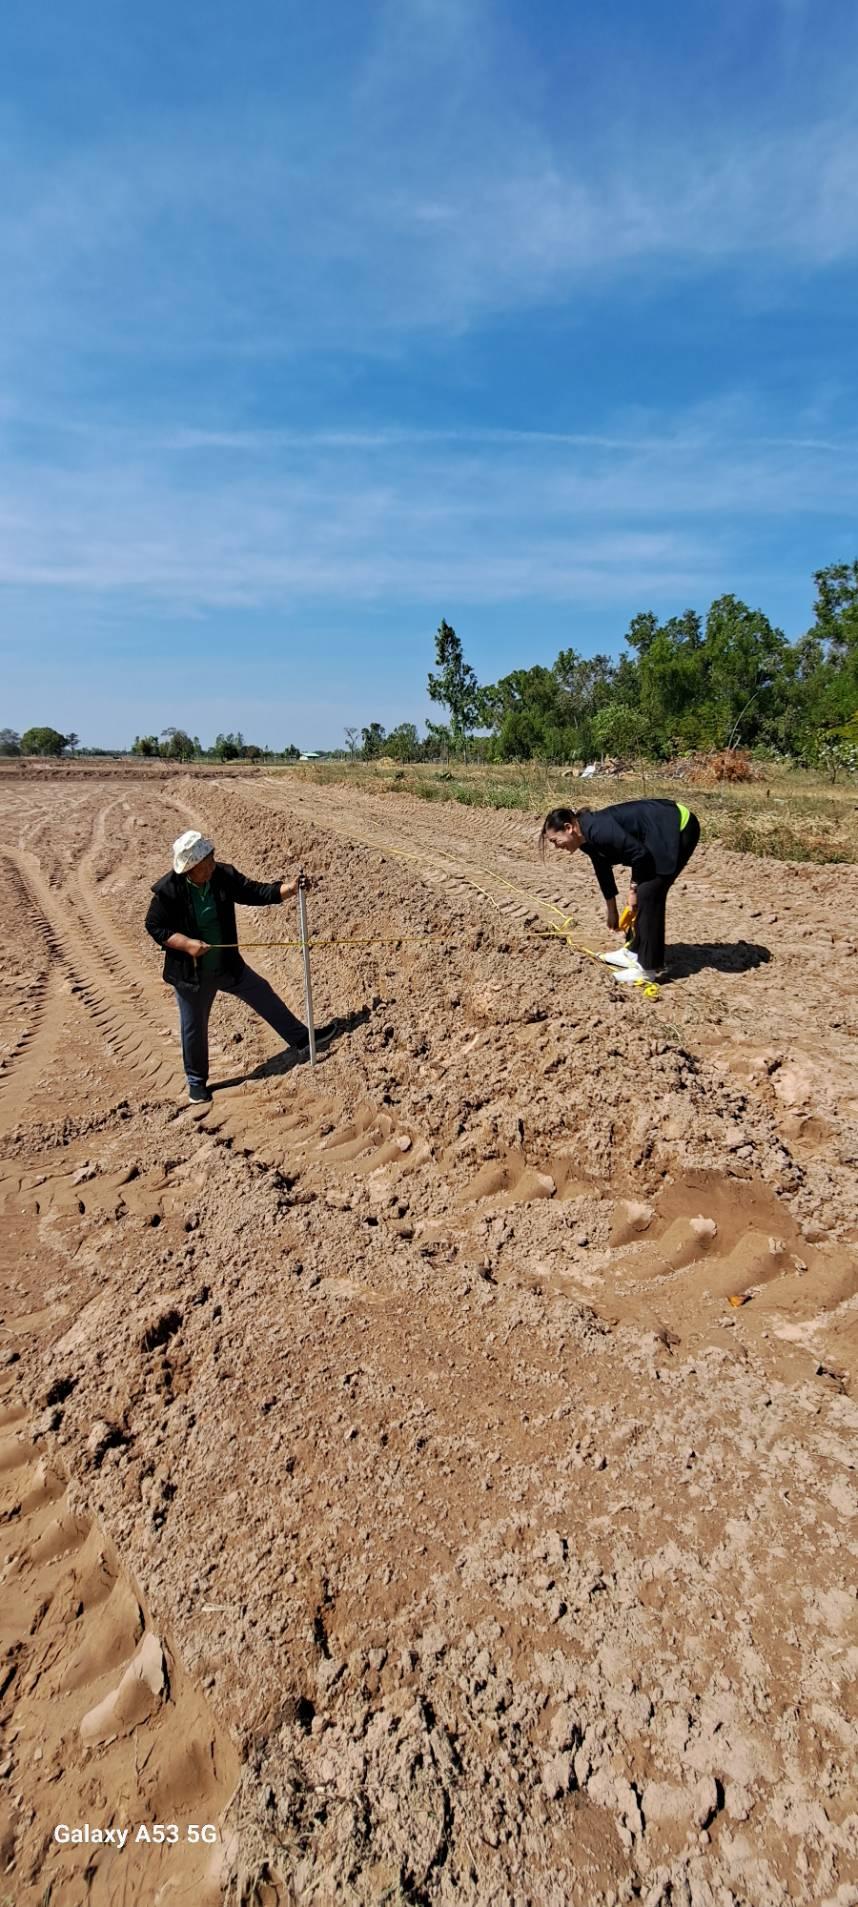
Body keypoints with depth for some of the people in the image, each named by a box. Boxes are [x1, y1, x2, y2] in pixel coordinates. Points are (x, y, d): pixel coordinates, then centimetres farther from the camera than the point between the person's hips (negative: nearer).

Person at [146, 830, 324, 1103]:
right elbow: (154, 926, -14)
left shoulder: (223, 875, -12)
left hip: (228, 965, 4)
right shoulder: (168, 890, -21)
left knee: (263, 995, 14)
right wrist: (186, 943, -27)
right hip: (190, 974, -3)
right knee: (193, 1027, 12)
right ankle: (197, 1082, 33)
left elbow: (254, 892, -10)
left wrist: (286, 889, -26)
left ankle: (300, 1036, 35)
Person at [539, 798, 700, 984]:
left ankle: (648, 968, -4)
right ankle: (636, 952, 26)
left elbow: (639, 853, -25)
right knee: (646, 892, 14)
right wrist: (612, 911, 31)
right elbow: (603, 872, 20)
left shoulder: (597, 830, -24)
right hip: (663, 834, 10)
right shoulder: (588, 840, 6)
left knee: (648, 894, -10)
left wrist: (634, 888, -9)